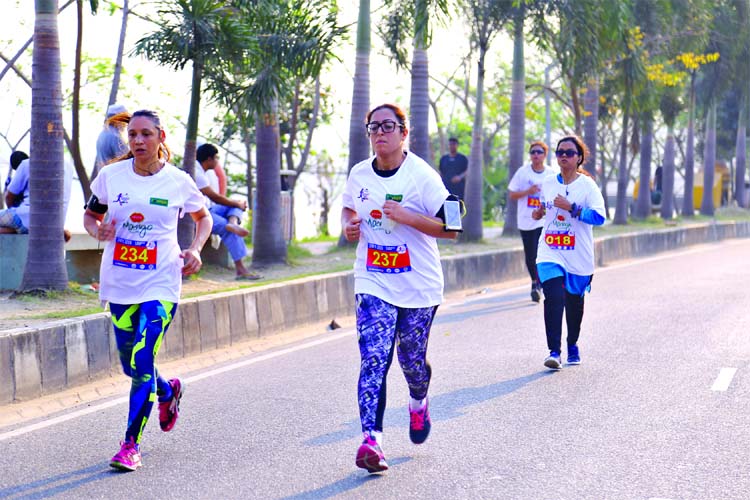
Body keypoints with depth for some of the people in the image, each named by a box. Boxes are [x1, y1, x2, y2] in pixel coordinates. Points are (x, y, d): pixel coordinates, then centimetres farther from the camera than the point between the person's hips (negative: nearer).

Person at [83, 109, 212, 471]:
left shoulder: (178, 181, -2)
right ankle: (168, 391, 46)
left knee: (142, 363, -13)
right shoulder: (110, 176, 0)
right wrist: (98, 232, -9)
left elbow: (203, 217, 15)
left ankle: (131, 444, -4)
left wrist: (195, 249, -3)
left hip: (160, 285, -3)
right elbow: (91, 215, 14)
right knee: (131, 366, 13)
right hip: (119, 283, 3)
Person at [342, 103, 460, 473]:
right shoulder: (359, 174, 3)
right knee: (373, 360, -13)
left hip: (419, 286, -2)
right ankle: (372, 438, -19)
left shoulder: (421, 175, -11)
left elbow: (450, 227, -13)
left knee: (412, 359, 11)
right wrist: (348, 226, 1)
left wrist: (406, 216, -23)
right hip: (373, 282, 2)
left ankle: (418, 403, 45)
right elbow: (349, 208, 24)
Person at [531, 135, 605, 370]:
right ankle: (554, 351, -18)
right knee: (554, 298, -17)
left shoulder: (587, 185, -6)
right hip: (550, 252, 1)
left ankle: (573, 345, 35)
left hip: (578, 256, -1)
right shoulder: (548, 184, 7)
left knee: (574, 302, 13)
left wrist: (571, 208, -24)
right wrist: (539, 212, 6)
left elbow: (599, 217, -16)